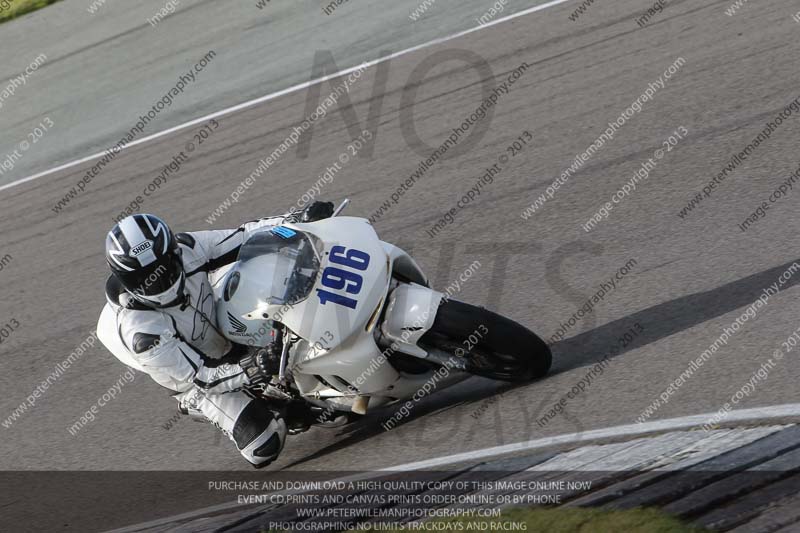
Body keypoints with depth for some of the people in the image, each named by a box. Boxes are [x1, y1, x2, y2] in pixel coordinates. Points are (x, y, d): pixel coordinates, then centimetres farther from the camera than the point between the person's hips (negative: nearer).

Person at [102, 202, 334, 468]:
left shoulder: (184, 248, -23)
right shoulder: (139, 329, -35)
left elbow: (242, 237, -12)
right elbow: (198, 376, -30)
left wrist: (300, 219, -22)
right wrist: (251, 368, -45)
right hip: (204, 382, -5)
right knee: (263, 447, -21)